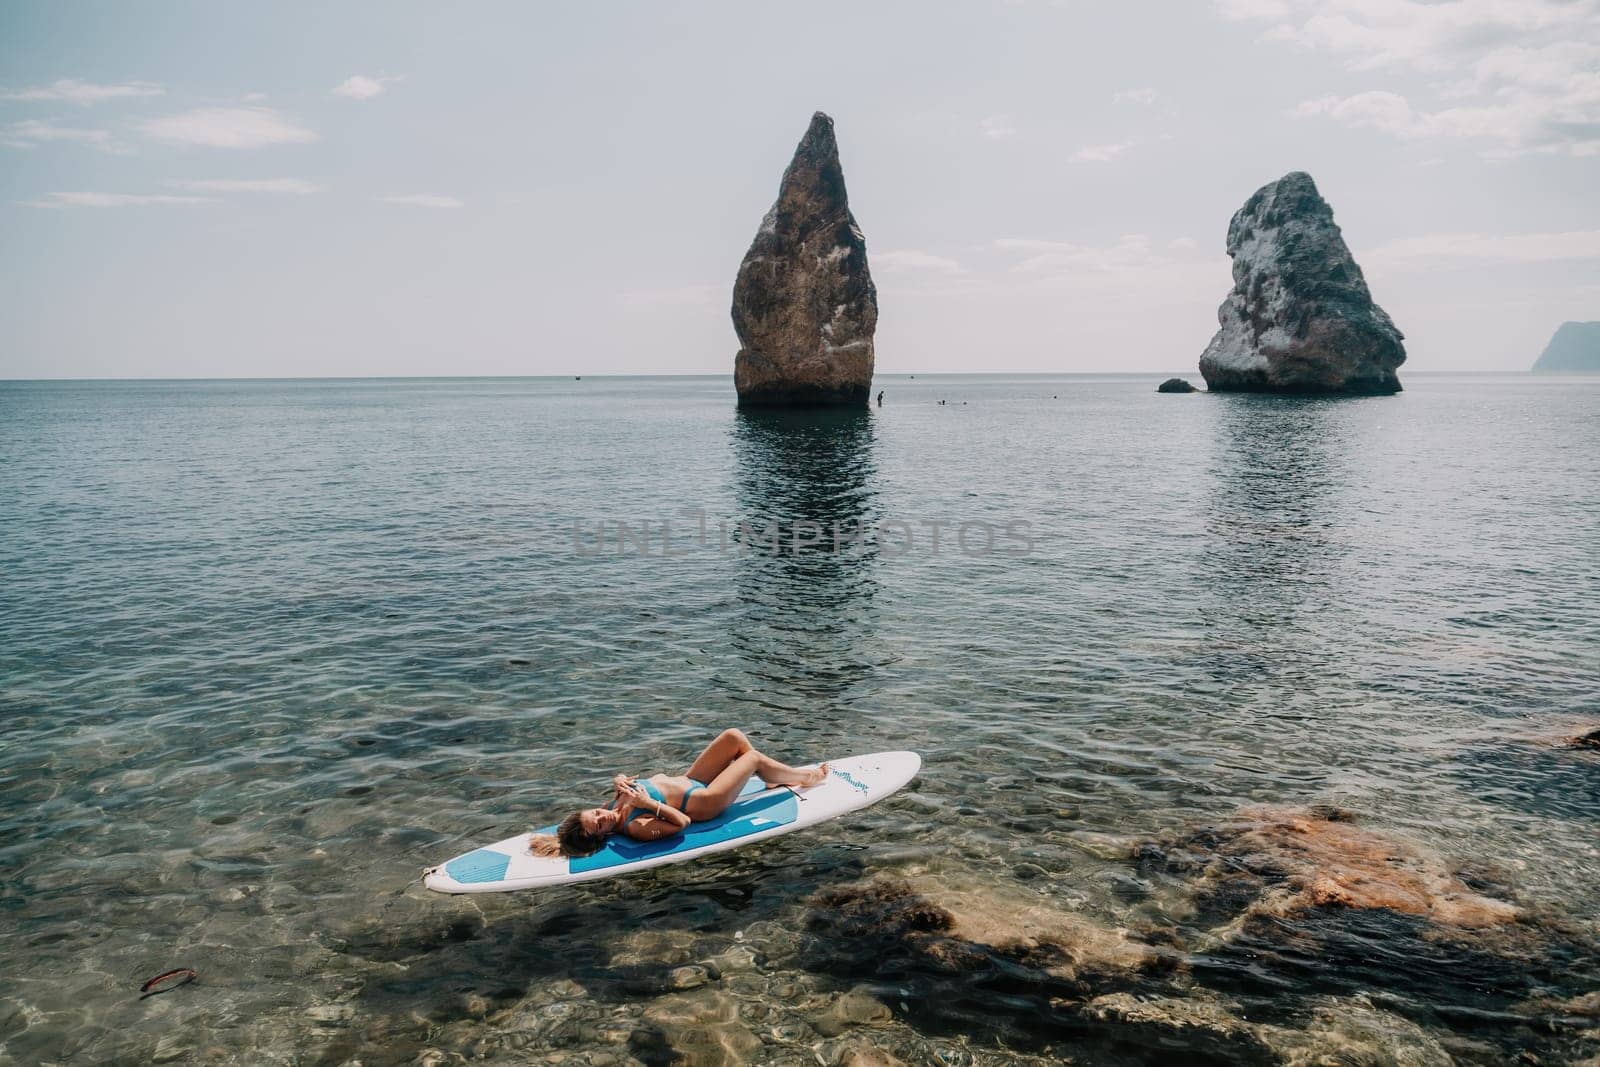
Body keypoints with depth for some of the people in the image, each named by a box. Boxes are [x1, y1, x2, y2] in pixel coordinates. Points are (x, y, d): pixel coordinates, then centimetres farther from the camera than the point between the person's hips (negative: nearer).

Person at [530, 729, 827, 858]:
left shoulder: (613, 806, -8)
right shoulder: (636, 827, -31)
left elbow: (629, 784, 10)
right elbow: (681, 822, -30)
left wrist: (619, 783, -12)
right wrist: (648, 803, -37)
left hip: (686, 780, 8)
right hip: (702, 802, -8)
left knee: (734, 737, -1)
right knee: (753, 757, -7)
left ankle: (778, 777, 23)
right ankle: (805, 777, 21)